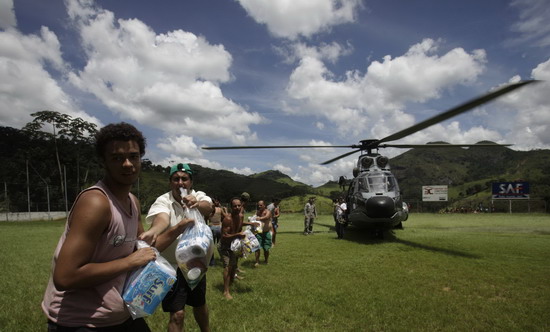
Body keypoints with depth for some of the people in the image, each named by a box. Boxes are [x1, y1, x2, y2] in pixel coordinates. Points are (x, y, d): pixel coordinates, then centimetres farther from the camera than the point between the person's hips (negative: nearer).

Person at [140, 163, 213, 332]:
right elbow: (161, 220, -38)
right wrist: (153, 231, -62)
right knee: (177, 314, -5)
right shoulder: (163, 201, -16)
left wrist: (196, 204, -55)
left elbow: (208, 208, -31)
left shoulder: (198, 196, -8)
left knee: (200, 304, 23)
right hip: (172, 265, -3)